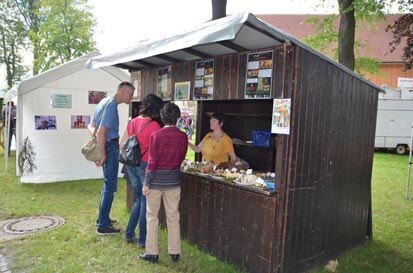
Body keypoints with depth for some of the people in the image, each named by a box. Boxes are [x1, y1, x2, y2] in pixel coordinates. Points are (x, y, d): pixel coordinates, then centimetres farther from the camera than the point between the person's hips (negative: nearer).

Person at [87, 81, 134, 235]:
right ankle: (102, 225, 6)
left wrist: (94, 136, 0)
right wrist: (103, 155, -18)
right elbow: (101, 132, -23)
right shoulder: (111, 105, -17)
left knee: (108, 184, 19)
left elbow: (91, 126, 16)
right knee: (110, 186, -2)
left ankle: (103, 218, 31)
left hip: (108, 146, 10)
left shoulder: (106, 101, 14)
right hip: (110, 146, -10)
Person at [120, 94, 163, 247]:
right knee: (145, 201, 6)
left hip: (131, 165, 7)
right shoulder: (154, 125, -14)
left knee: (139, 199, 21)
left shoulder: (133, 122, 6)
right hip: (146, 165, -6)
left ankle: (129, 234, 27)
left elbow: (122, 143, 10)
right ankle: (142, 240, 16)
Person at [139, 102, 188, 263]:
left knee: (152, 217, 10)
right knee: (173, 217, 12)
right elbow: (181, 159, 7)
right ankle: (175, 252, 21)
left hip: (156, 180, -3)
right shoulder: (183, 136, -4)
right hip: (174, 180, 3)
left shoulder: (156, 135, -13)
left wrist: (146, 183, -5)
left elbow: (152, 161, -12)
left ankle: (152, 253, 17)